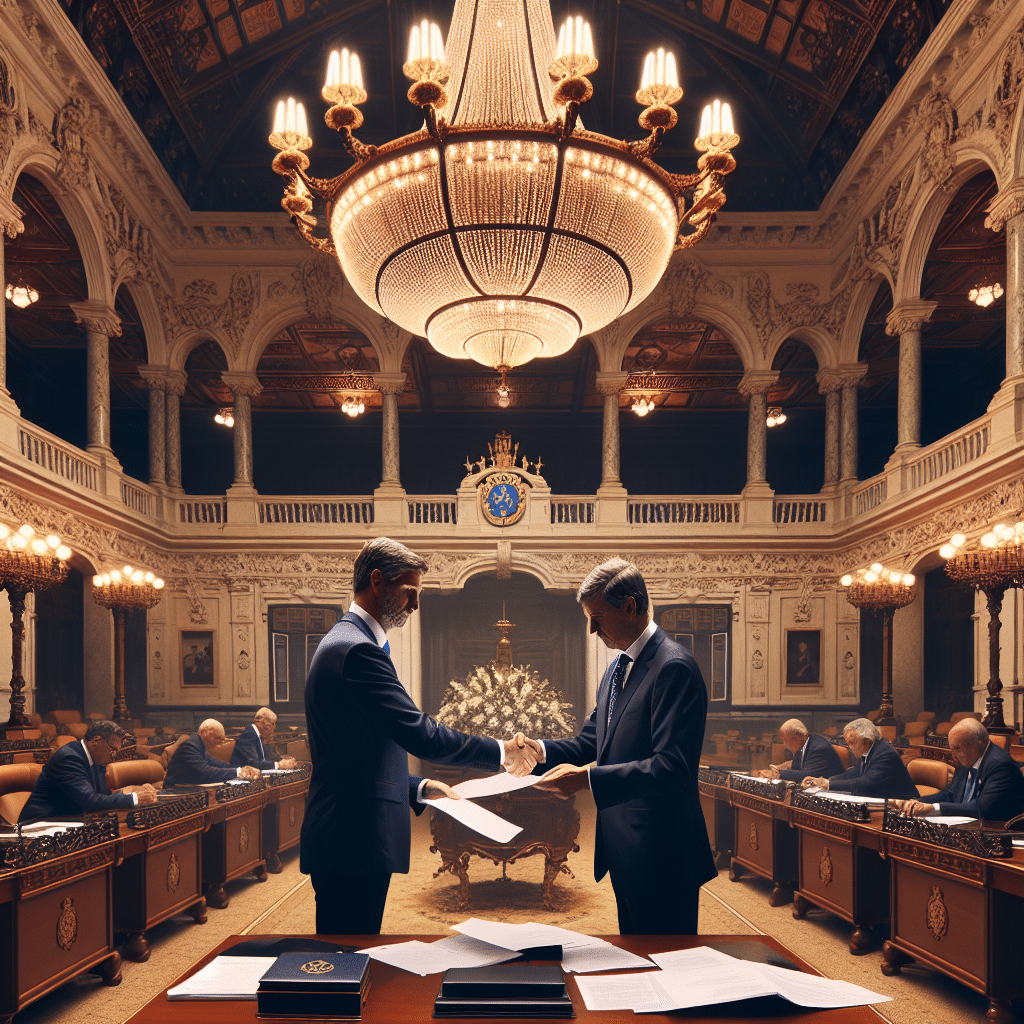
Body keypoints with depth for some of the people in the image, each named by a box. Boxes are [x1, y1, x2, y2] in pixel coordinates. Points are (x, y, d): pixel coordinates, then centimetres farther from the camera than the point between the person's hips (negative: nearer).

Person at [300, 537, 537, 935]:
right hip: (353, 844, -11)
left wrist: (419, 788, 14)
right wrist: (501, 752, -10)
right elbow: (420, 734, -21)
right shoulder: (357, 649, -17)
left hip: (345, 840, 11)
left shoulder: (343, 642, 18)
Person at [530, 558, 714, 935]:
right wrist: (542, 751, -4)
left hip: (660, 855, -9)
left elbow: (672, 768, -26)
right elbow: (592, 741, 15)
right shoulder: (618, 667, 12)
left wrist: (588, 778, -30)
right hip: (624, 848, 9)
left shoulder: (673, 667, -19)